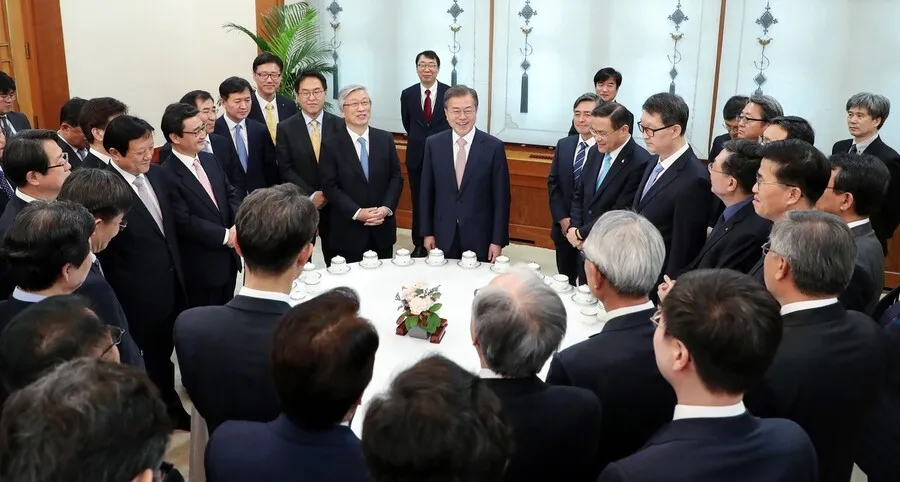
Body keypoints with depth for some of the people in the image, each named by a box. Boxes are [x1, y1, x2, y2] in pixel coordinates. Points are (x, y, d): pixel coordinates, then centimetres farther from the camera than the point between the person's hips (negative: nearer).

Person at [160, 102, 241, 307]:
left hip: (228, 259, 7)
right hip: (200, 268, -7)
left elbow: (231, 195, 7)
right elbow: (185, 222, -22)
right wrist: (225, 236, -17)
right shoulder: (167, 176, -19)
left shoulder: (210, 160, 6)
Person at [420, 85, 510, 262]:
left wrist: (498, 240, -7)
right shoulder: (433, 144, 0)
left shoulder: (494, 146, -7)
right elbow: (427, 191, 5)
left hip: (479, 236, -2)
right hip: (443, 236, 2)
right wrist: (427, 232, 4)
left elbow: (501, 197, -5)